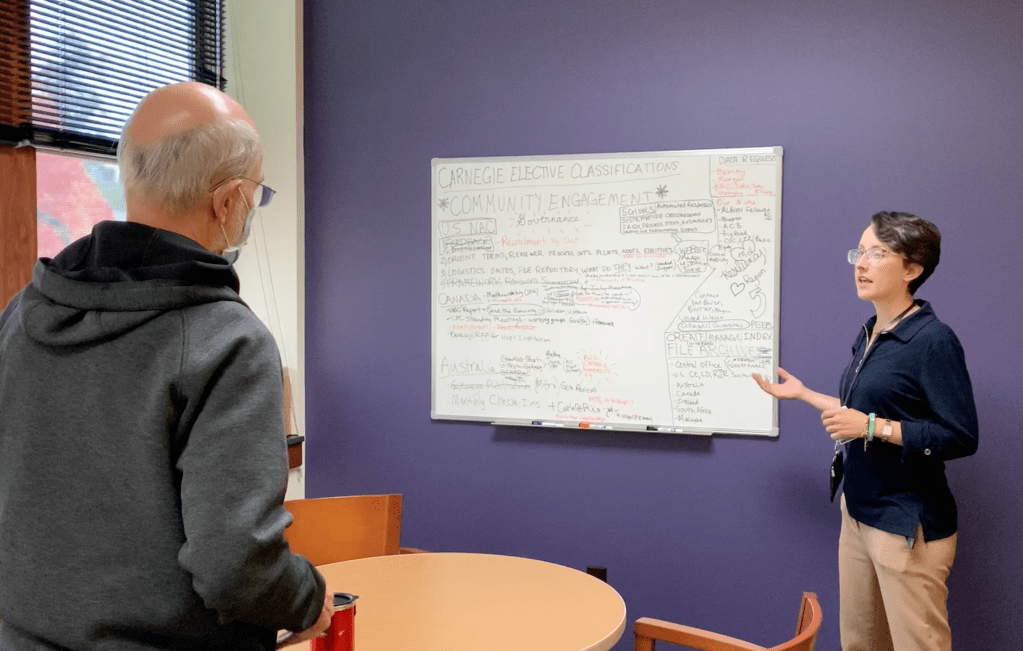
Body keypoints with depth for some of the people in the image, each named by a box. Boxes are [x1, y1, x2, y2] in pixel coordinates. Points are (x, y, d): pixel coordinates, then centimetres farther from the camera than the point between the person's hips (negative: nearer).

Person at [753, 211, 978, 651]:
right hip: (859, 512, 8)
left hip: (908, 527, -8)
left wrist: (872, 427, -24)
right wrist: (802, 393, 20)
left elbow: (961, 437, -19)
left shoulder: (933, 340, -16)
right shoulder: (869, 333, 8)